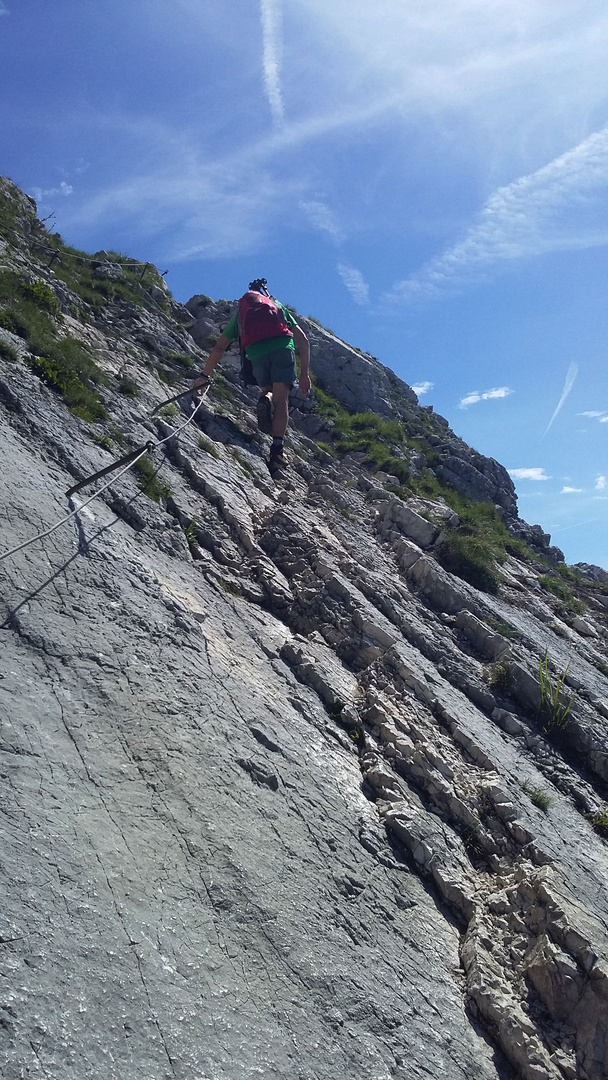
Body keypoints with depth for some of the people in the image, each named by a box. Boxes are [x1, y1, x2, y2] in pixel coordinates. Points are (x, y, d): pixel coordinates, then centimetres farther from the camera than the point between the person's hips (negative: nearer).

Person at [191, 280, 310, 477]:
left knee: (268, 392, 23)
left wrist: (204, 376, 32)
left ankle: (265, 400, -14)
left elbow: (219, 348, 26)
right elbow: (303, 340, 21)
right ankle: (277, 448, -23)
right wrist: (305, 374, 18)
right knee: (281, 400, -5)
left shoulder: (241, 312, 32)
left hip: (256, 353, 1)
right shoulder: (279, 306, 33)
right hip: (283, 348, -1)